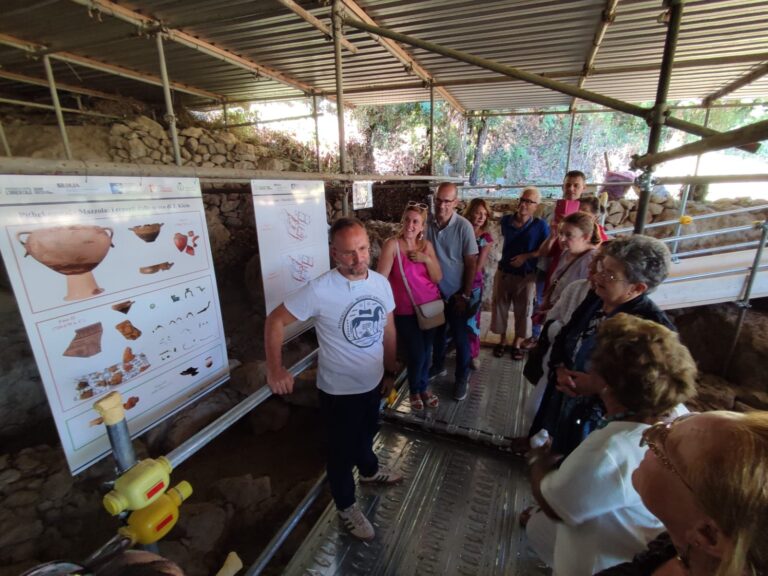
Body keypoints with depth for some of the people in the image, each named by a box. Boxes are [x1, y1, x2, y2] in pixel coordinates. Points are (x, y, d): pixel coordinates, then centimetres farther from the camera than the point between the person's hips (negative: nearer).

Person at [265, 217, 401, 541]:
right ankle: (346, 506, 45)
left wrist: (390, 371, 11)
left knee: (365, 435, 31)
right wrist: (275, 370, -21)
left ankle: (369, 470, 62)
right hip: (339, 390, -5)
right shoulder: (319, 291, -26)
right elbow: (275, 321, -16)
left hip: (373, 383, 5)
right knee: (342, 450, 18)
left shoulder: (381, 283, -9)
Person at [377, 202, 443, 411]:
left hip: (430, 306, 5)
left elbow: (438, 278, 0)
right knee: (416, 352, 0)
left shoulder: (427, 245, 3)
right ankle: (414, 390, 30)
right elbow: (380, 278, -18)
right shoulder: (392, 244, -13)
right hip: (405, 310, -4)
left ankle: (423, 387, 39)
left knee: (427, 351, 14)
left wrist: (427, 259, -15)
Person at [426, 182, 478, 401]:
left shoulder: (464, 226, -15)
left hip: (455, 292, -3)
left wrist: (465, 295, -11)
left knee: (460, 337, 8)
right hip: (434, 290, 3)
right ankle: (438, 366, 42)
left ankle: (462, 378, 27)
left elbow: (471, 263, -11)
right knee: (437, 332, 20)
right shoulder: (428, 224, -8)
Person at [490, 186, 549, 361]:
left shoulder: (540, 225, -11)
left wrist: (526, 256, -20)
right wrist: (507, 258, 9)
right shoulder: (505, 220, -1)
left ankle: (517, 343, 29)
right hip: (503, 272, 3)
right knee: (500, 307, 11)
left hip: (526, 276, -3)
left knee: (522, 311, 10)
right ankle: (502, 340, 30)